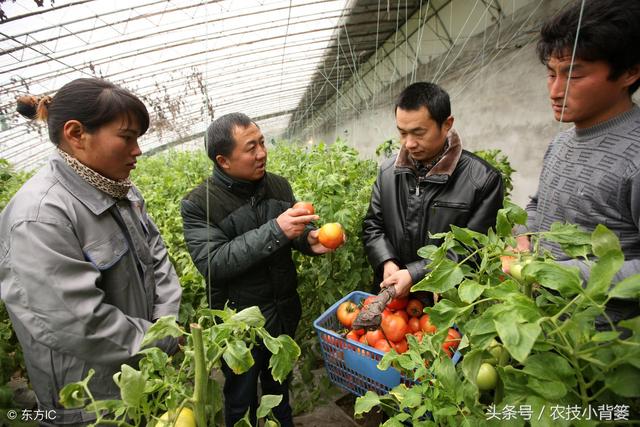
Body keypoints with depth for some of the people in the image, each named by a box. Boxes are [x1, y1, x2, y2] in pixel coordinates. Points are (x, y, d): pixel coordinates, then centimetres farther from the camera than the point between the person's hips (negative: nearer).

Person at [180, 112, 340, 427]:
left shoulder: (279, 185, -3)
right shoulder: (198, 204, -18)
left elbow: (294, 231, 7)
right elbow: (212, 263, -27)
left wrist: (309, 240, -17)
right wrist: (274, 231, -34)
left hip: (284, 312, 5)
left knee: (280, 386, 28)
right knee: (241, 401, 20)